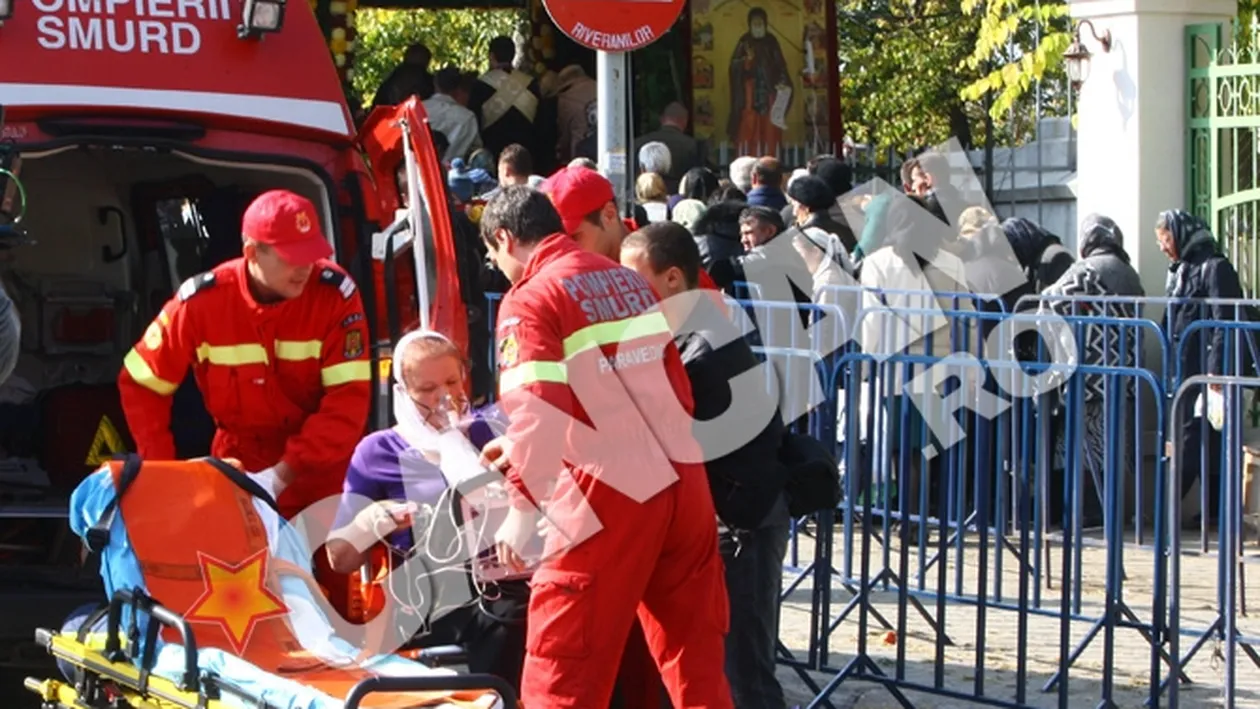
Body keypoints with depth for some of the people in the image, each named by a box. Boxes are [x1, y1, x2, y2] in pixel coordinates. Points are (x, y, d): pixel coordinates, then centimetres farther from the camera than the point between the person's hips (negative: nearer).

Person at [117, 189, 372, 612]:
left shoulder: (335, 293, -18)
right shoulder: (202, 300, -15)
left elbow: (349, 398, -21)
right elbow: (140, 383, -4)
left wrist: (283, 473, -26)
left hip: (320, 463, -1)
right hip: (239, 458, 1)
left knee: (331, 585, -1)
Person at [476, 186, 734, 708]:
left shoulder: (530, 300, -6)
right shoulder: (627, 280, 17)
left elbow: (536, 406, -18)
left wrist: (523, 505, -18)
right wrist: (526, 448, 30)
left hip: (610, 493, -7)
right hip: (682, 481, 7)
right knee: (694, 655, 13)